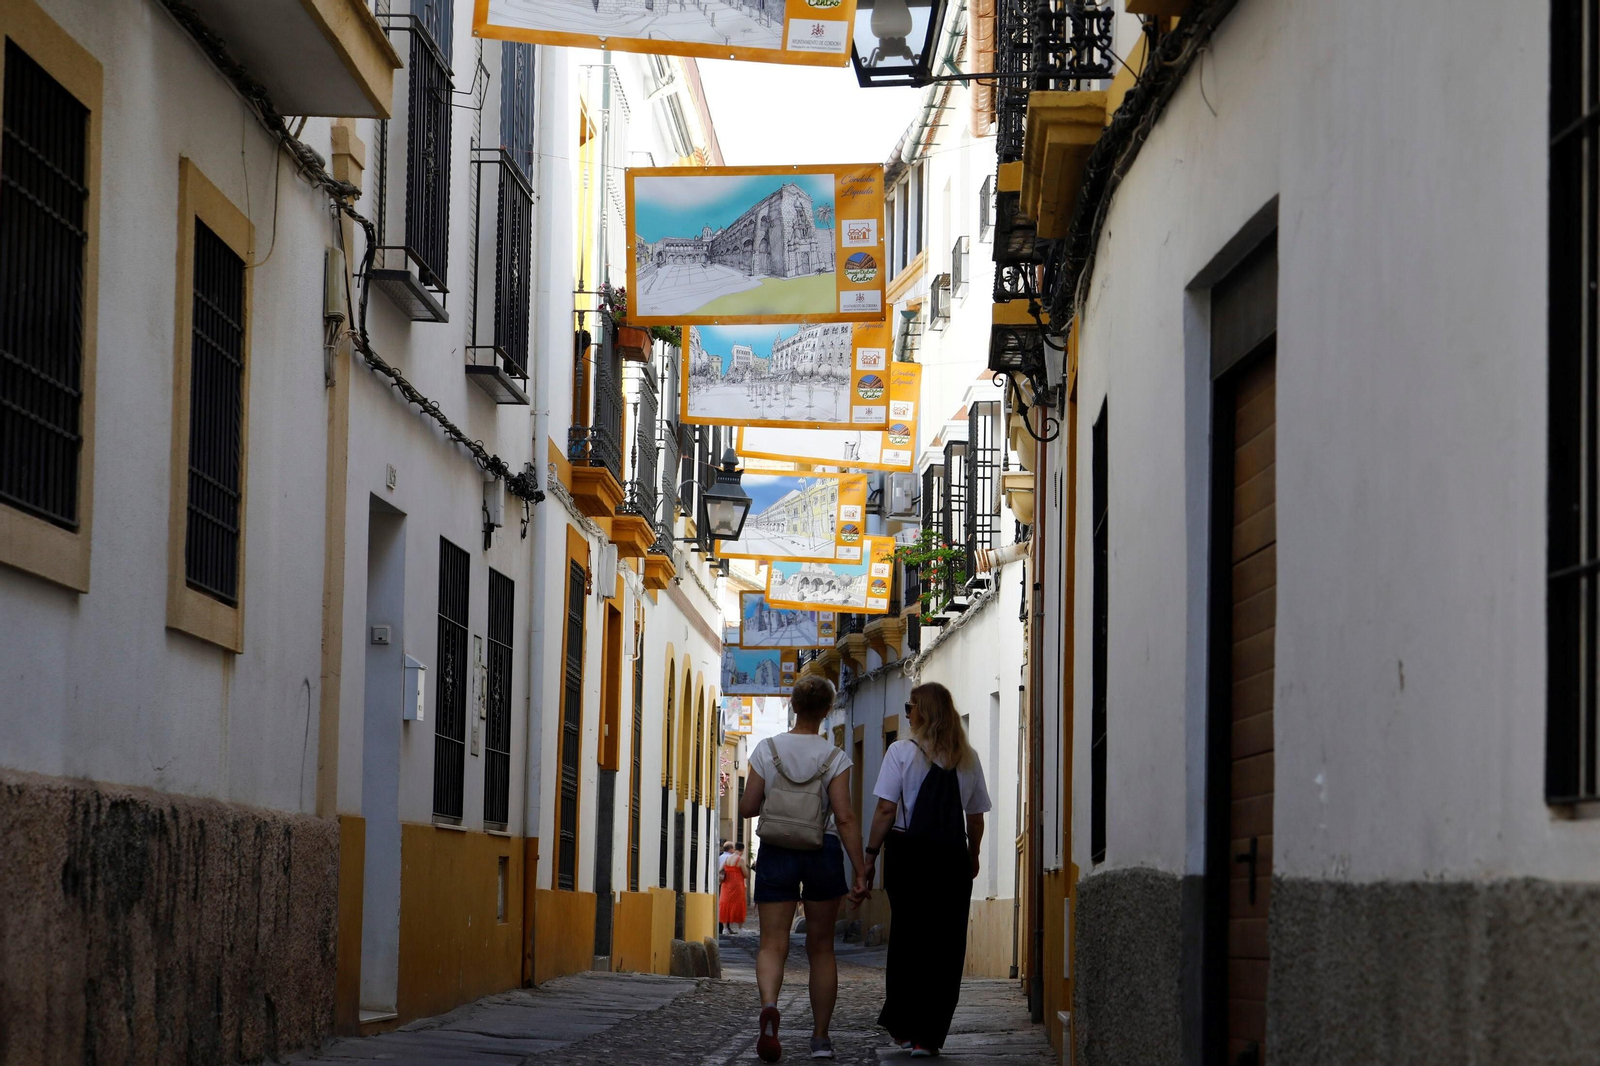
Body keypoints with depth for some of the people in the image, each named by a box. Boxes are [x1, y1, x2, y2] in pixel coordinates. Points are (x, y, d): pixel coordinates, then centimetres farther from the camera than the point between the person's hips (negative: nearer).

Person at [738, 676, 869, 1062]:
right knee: (821, 947, 13)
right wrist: (860, 873, -9)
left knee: (772, 944, -2)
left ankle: (768, 1005, -33)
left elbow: (747, 808, -1)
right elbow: (845, 818, -12)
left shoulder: (766, 750, -3)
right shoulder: (835, 758, -6)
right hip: (823, 853, 0)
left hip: (776, 853, 0)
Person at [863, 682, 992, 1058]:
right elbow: (976, 817, 9)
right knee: (946, 945, 4)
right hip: (952, 858, 2)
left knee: (906, 939, 11)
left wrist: (871, 854, -4)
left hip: (908, 853, -2)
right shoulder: (968, 758, 6)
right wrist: (972, 857, 23)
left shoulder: (902, 752, -4)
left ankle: (902, 1026, 15)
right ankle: (928, 1035, 2)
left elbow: (886, 809, -10)